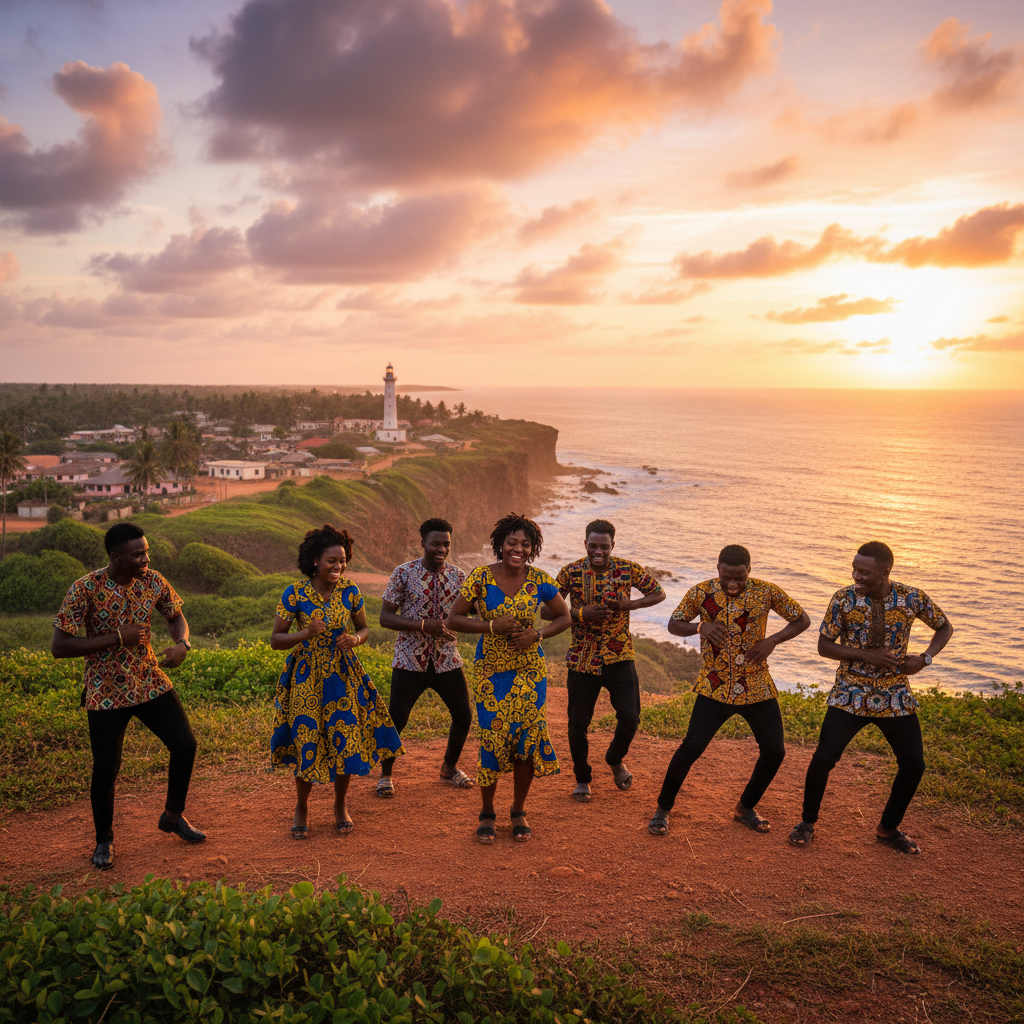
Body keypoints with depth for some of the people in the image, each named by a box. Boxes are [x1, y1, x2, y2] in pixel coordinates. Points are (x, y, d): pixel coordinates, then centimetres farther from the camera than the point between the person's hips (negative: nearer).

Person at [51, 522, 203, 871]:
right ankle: (104, 841, 26)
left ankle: (173, 816, 27)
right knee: (105, 769, 0)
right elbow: (59, 647, -18)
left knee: (185, 744, 2)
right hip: (106, 692, -4)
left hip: (151, 683, 4)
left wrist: (182, 644, -11)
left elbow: (176, 617, 11)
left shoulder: (152, 581, -5)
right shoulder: (85, 589, -18)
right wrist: (117, 638, -23)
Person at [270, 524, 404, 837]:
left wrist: (355, 639, -15)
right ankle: (301, 808, 26)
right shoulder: (295, 594, -12)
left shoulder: (349, 591, -4)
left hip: (343, 674, 2)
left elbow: (364, 629, 8)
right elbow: (275, 640, -8)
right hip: (306, 676, -2)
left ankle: (341, 805, 27)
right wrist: (306, 634, -26)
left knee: (345, 740, 3)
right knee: (307, 743, 1)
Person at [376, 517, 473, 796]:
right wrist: (423, 625, -20)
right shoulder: (404, 573, -7)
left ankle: (449, 768, 32)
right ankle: (385, 774, 23)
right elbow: (385, 617, -8)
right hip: (410, 660, -3)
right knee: (396, 719, -1)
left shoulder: (458, 576, 3)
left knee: (463, 714, 6)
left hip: (447, 660, 4)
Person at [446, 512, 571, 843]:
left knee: (527, 736, 0)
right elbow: (453, 620, -7)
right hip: (490, 669, -2)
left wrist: (537, 634, -11)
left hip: (529, 669, 2)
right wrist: (492, 625, -19)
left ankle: (519, 812, 21)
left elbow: (564, 617, 6)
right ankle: (487, 813, 17)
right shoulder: (481, 577, -9)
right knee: (492, 739, -5)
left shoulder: (539, 580, -5)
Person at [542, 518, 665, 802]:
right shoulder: (570, 572, -6)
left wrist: (629, 605, -12)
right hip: (582, 659, 0)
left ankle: (615, 760, 26)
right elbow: (545, 611, -5)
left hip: (619, 656, 0)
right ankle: (582, 778, 28)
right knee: (578, 724, 2)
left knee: (630, 718, -7)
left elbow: (659, 594, 6)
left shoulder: (628, 569, -5)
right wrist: (580, 613, -20)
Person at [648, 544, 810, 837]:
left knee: (774, 751, 1)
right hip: (715, 687, -2)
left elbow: (802, 620, 3)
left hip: (757, 688, 2)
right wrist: (700, 628, -19)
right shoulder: (700, 593, -7)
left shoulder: (766, 592, -7)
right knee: (692, 746, -12)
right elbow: (673, 625, 3)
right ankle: (663, 808, 7)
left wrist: (773, 640, -14)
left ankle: (745, 808, 26)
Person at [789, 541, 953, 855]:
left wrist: (924, 658, -9)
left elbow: (944, 628, 9)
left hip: (895, 696, 2)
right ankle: (808, 822, 14)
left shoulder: (913, 599, -8)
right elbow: (823, 645, -5)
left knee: (913, 764, 1)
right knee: (823, 758, -11)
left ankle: (889, 829, 25)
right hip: (850, 695, -2)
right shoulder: (843, 600, -11)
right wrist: (866, 655, -19)